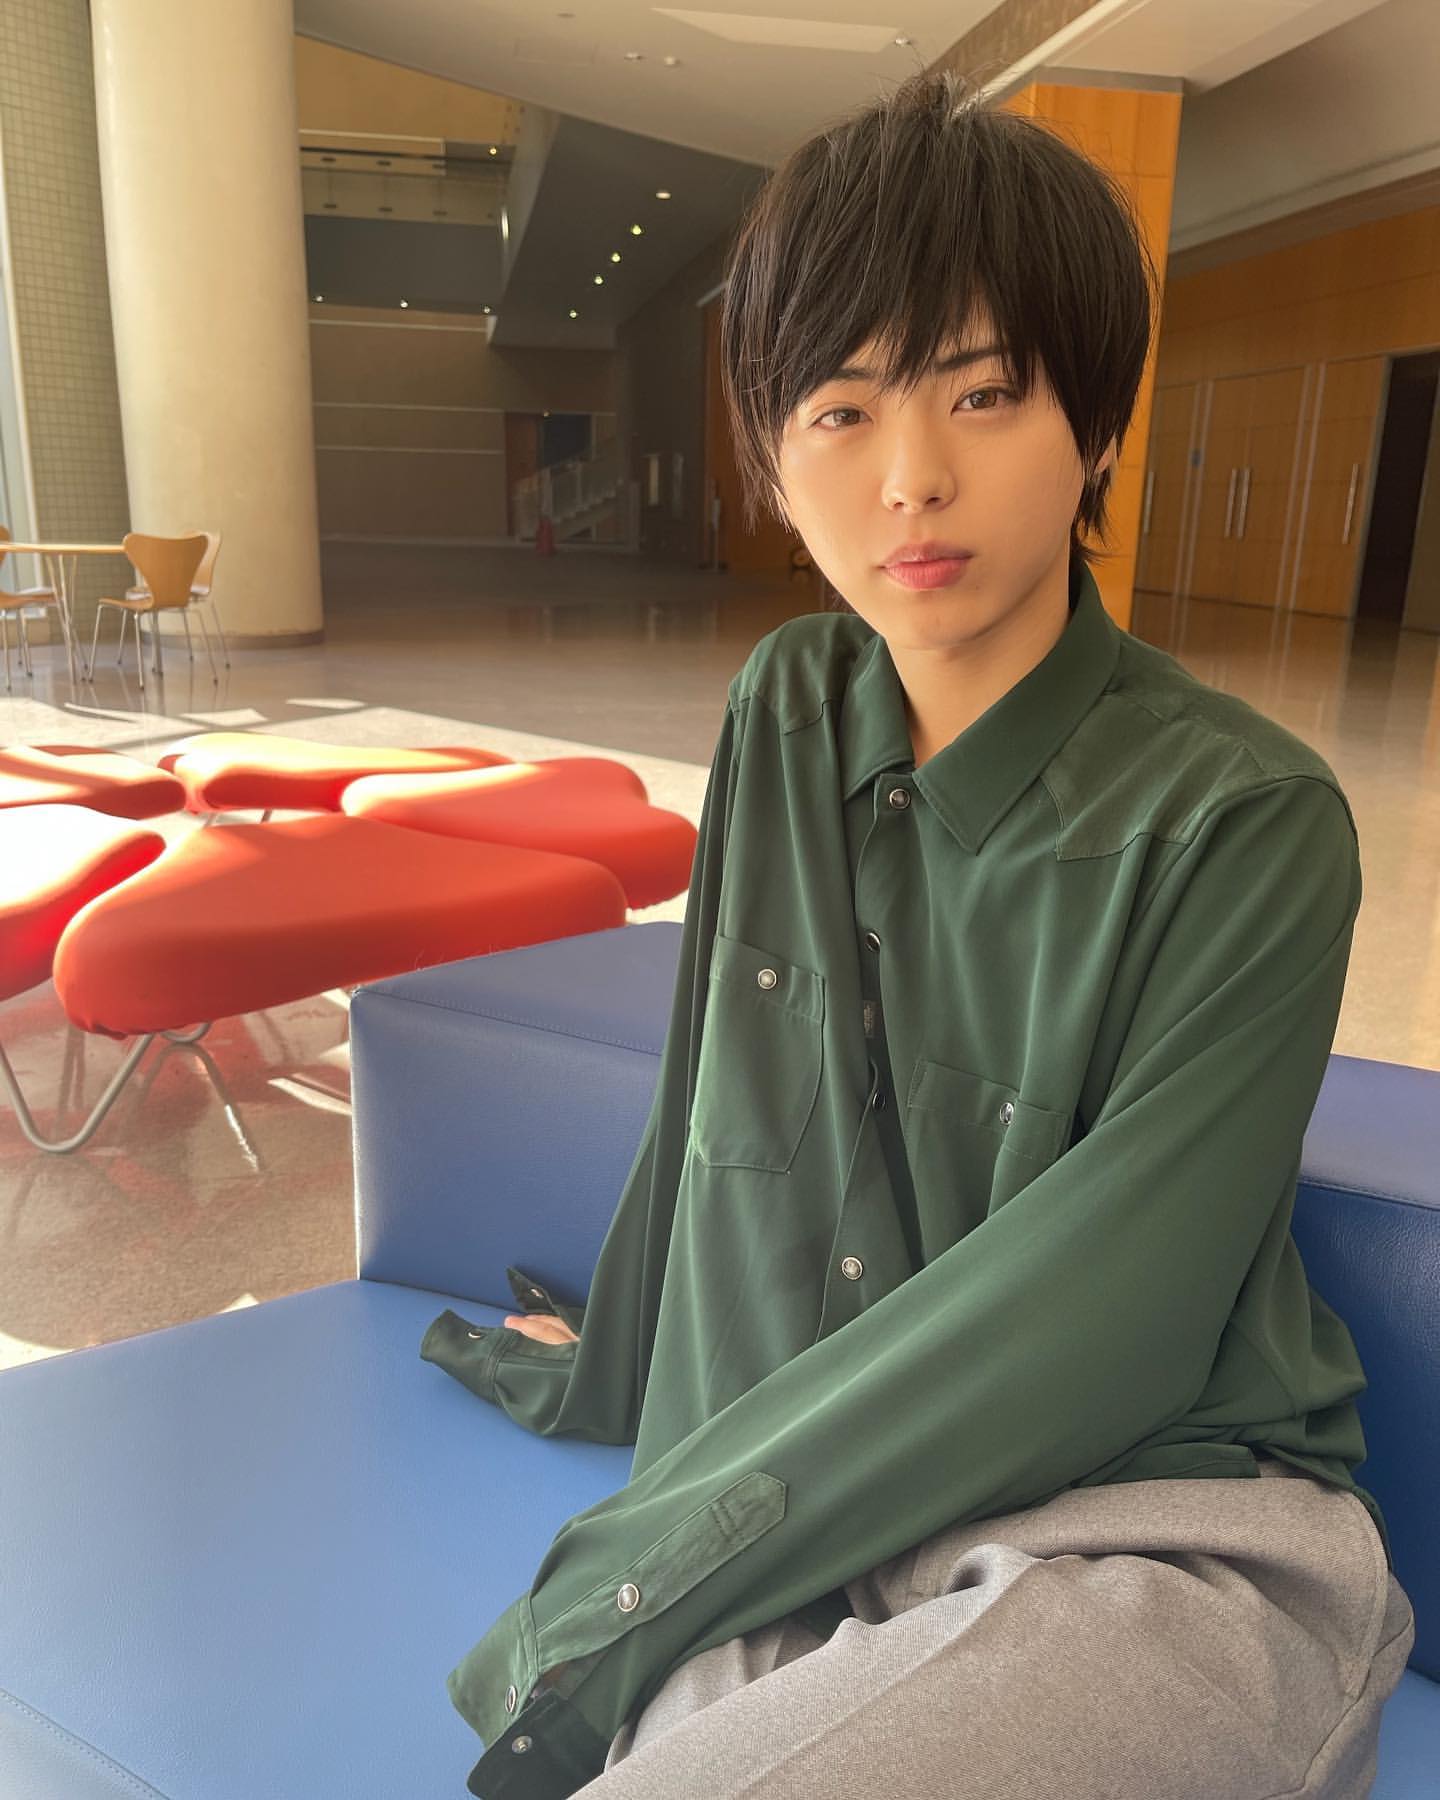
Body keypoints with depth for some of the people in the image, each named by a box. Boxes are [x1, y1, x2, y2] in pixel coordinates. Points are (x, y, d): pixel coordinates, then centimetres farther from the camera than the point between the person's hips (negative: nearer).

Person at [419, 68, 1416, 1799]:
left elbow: (1086, 1319, -16)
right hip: (811, 1541, 3)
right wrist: (609, 1362, 25)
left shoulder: (1247, 824, -14)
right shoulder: (787, 712, 0)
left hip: (1165, 1530, -2)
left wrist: (635, 1573, -12)